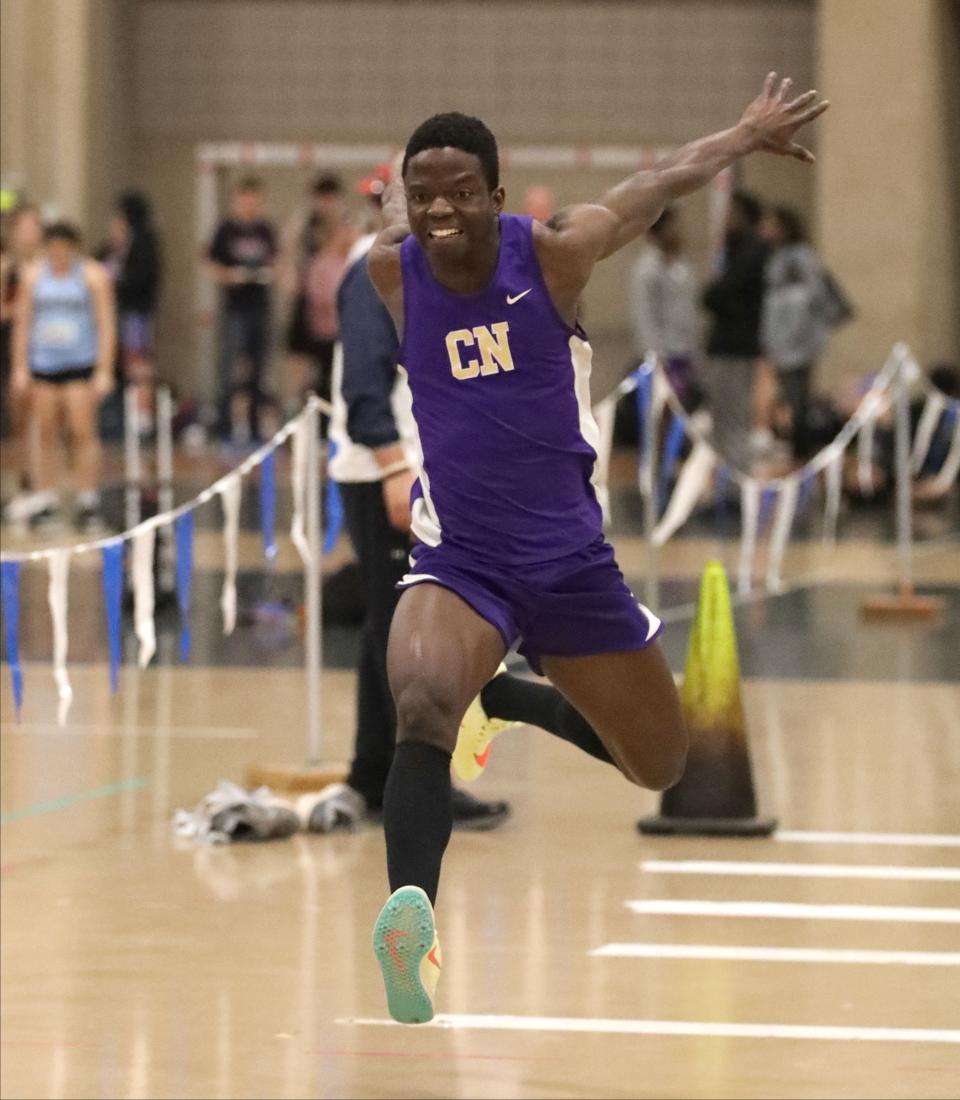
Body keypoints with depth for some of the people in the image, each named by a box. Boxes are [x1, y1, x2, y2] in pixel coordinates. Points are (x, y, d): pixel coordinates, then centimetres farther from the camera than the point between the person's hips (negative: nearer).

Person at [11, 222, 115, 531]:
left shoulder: (93, 275, -1)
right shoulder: (34, 274, 7)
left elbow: (106, 324, -2)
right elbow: (23, 322, 10)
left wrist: (104, 371, -8)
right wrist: (20, 367, 5)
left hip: (80, 364, -3)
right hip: (42, 365, 3)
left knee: (83, 432, -7)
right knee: (46, 434, 3)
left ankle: (88, 504, -2)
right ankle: (47, 503, 8)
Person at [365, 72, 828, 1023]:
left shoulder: (553, 252, -13)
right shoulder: (393, 273, -9)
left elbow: (661, 183, 5)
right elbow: (395, 215, 16)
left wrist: (748, 135, 22)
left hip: (570, 559, 2)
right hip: (458, 560, -2)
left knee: (660, 765, 15)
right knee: (422, 705, -34)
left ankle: (505, 698, 40)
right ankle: (411, 921, -47)